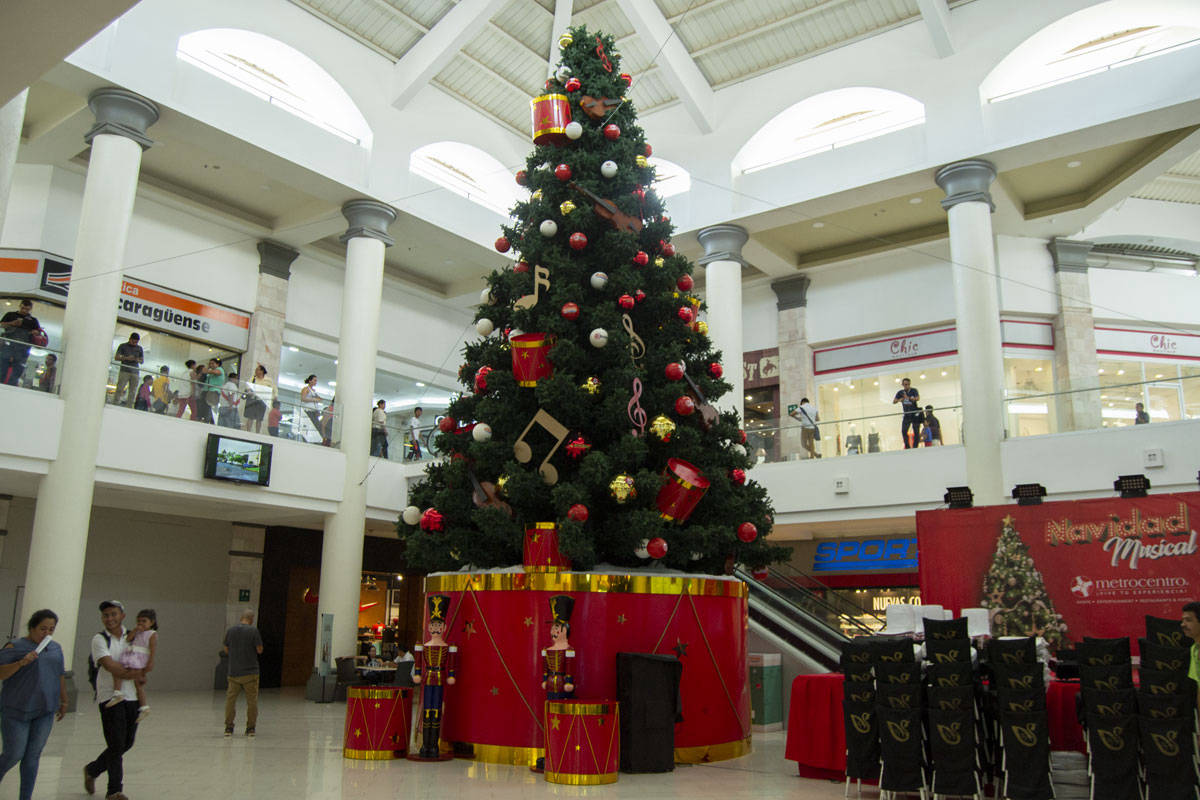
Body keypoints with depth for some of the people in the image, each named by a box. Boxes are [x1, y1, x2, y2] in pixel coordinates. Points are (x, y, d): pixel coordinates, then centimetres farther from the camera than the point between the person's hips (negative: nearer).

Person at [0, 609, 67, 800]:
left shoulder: (56, 648, 11)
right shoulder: (16, 646, -7)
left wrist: (63, 701, 20)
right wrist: (21, 663, -27)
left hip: (45, 712, 5)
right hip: (17, 710, -4)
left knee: (33, 756, 5)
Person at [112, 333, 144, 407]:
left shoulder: (139, 348, 15)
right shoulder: (123, 346, 7)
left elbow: (142, 361, 19)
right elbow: (116, 358, 3)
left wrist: (138, 360, -5)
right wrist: (126, 358, -12)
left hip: (135, 372, 3)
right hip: (124, 371, -3)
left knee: (132, 392, -1)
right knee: (119, 389, -10)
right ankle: (114, 405, -12)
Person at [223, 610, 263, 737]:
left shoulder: (230, 631, 0)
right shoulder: (253, 631, -11)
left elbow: (226, 649, 12)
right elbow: (260, 650, -8)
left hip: (234, 672, 3)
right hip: (250, 672, -3)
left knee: (230, 700, 12)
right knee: (252, 701, 6)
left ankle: (228, 727, 12)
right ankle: (251, 728, 9)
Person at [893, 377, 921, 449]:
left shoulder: (914, 391, -4)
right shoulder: (900, 393, 5)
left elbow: (918, 398, -22)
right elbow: (894, 402, -1)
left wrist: (909, 398, -39)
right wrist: (899, 400, -22)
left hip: (915, 414, -2)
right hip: (906, 415, 3)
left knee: (916, 432, -4)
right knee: (904, 431, -11)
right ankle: (907, 447, -3)